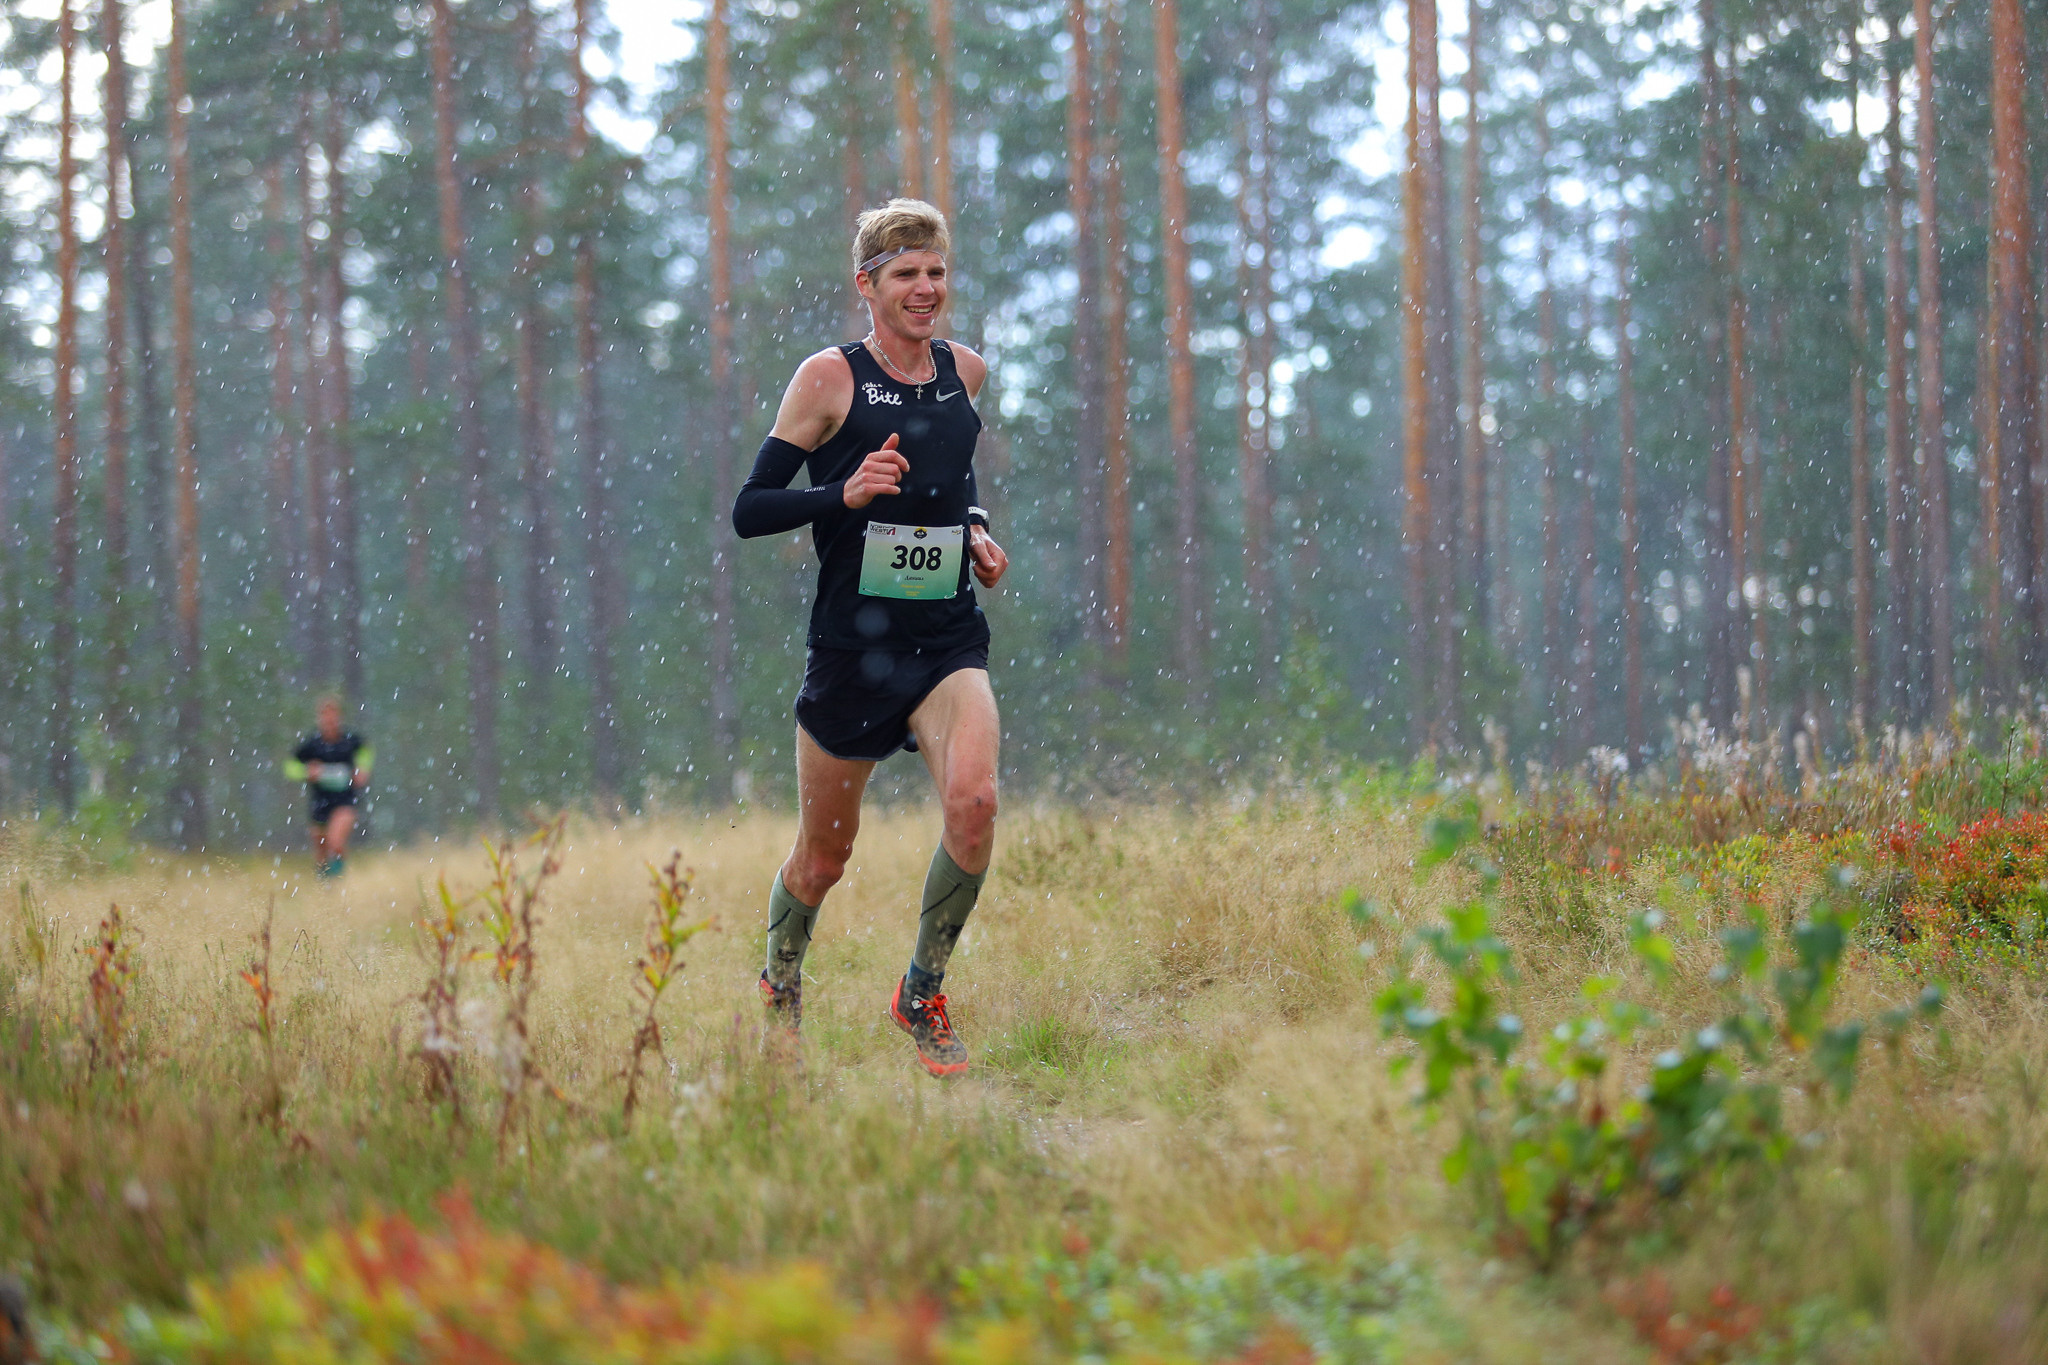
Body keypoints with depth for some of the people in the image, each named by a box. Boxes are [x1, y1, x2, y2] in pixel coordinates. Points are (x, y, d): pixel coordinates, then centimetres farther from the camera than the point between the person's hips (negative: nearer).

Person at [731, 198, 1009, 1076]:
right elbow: (749, 509, -7)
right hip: (852, 646, -3)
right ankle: (779, 989, 39)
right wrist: (845, 492, -22)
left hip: (948, 642, 3)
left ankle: (921, 994, -2)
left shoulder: (966, 372, 8)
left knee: (974, 800, -22)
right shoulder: (830, 379, -6)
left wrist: (975, 533, 10)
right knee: (824, 856, 8)